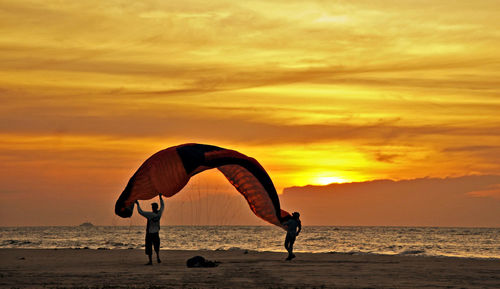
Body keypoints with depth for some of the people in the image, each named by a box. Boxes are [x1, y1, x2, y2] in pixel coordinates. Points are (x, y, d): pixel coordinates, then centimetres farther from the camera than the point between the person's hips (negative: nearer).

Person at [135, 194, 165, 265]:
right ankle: (158, 258, 9)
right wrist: (160, 197, 19)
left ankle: (150, 261, 0)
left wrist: (138, 204, -8)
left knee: (149, 247, 2)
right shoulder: (159, 213, -8)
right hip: (156, 233, 5)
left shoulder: (150, 214, -23)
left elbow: (140, 212, -20)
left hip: (149, 233, -5)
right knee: (157, 246, 22)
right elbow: (163, 206, 10)